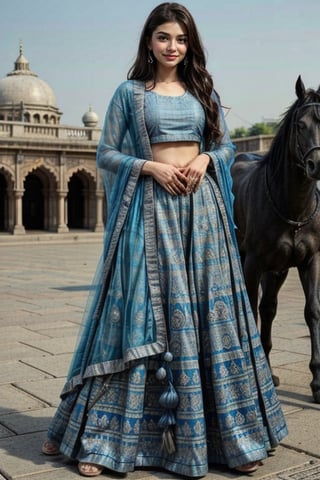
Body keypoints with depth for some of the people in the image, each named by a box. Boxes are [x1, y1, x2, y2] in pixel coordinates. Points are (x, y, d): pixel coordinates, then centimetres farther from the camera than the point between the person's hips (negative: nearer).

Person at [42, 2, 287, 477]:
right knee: (140, 312, -3)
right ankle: (99, 436, 10)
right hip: (149, 207, -3)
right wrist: (153, 167, -13)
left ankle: (231, 432, 17)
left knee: (210, 312, 4)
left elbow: (227, 146, 16)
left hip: (200, 206, 3)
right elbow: (106, 154, 2)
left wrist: (204, 160, -6)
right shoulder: (129, 92, 5)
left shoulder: (204, 91, 14)